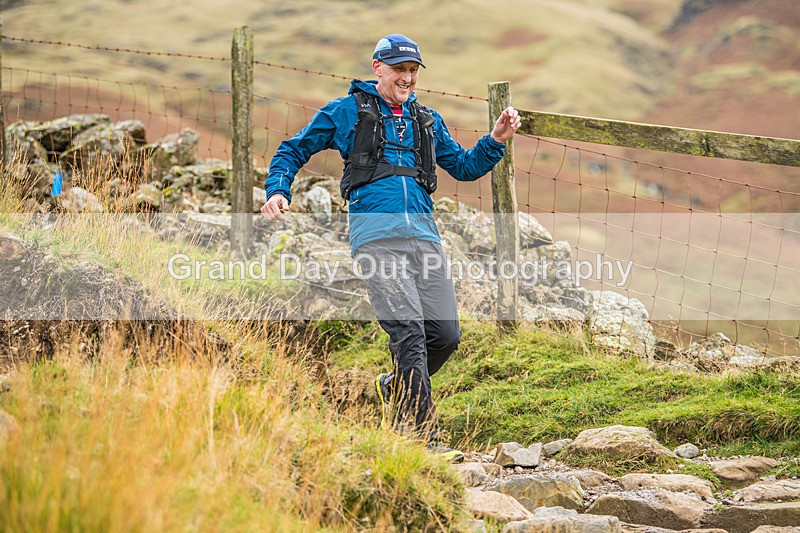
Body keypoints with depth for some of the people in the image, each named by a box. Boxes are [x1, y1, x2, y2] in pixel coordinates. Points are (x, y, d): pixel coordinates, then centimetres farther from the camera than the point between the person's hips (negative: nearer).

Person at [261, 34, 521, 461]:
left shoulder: (427, 121, 26)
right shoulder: (346, 112, 13)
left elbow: (463, 167, 33)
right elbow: (293, 150, 19)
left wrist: (496, 140, 17)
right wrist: (278, 191, 2)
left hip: (424, 234, 5)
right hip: (377, 236, -5)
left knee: (445, 334, -3)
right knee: (409, 331, -18)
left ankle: (394, 389, 26)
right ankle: (425, 439, -19)